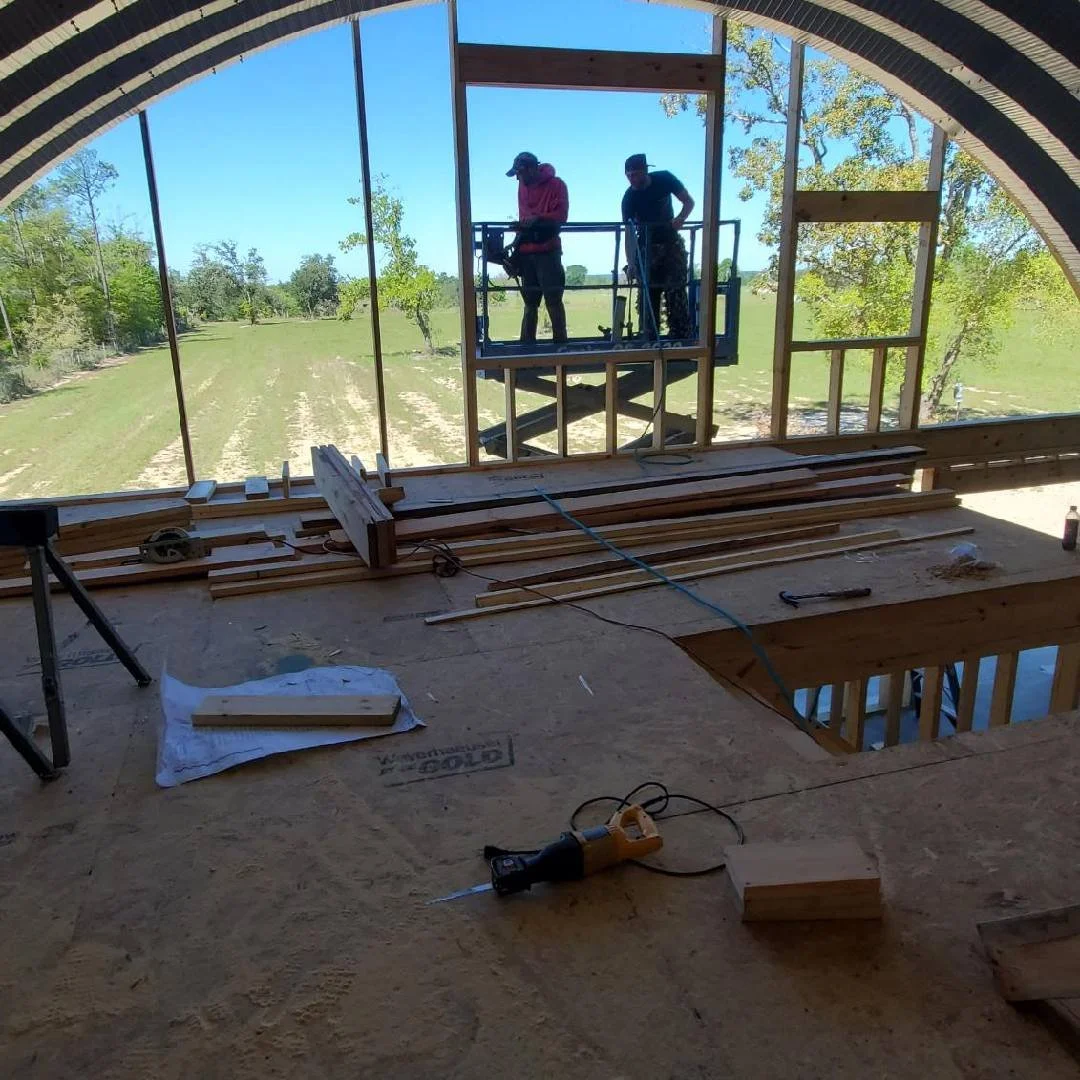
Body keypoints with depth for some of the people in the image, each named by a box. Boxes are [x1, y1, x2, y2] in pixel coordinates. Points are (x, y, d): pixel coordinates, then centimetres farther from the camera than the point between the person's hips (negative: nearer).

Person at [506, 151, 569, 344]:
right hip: (526, 252, 6)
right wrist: (520, 230, 11)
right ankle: (527, 343, 11)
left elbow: (561, 215, -12)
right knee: (530, 302, 8)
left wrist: (537, 219, -25)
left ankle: (560, 341, -5)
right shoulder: (523, 186, 13)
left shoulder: (556, 185, -4)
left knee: (553, 299, -8)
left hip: (547, 250, -6)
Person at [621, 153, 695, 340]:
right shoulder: (629, 198, -13)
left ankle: (683, 339, -11)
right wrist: (630, 263, -30)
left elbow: (689, 202, -4)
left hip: (671, 243, 0)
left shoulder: (664, 179, -11)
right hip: (646, 248, 1)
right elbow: (629, 233, -18)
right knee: (647, 295, -4)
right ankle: (649, 340, 1)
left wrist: (680, 219, -26)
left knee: (676, 293, -10)